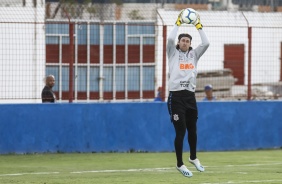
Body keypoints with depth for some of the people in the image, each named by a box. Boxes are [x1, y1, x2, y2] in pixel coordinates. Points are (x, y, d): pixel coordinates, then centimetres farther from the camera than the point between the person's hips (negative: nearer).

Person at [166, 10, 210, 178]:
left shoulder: (194, 55, 15)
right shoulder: (173, 53, 6)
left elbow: (206, 43, 2)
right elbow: (170, 39, -12)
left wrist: (199, 26, 4)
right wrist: (178, 23, -4)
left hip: (190, 96, 4)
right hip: (176, 96, -4)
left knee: (192, 129, 14)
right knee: (181, 131, -7)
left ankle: (193, 158, 35)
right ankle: (180, 164, 1)